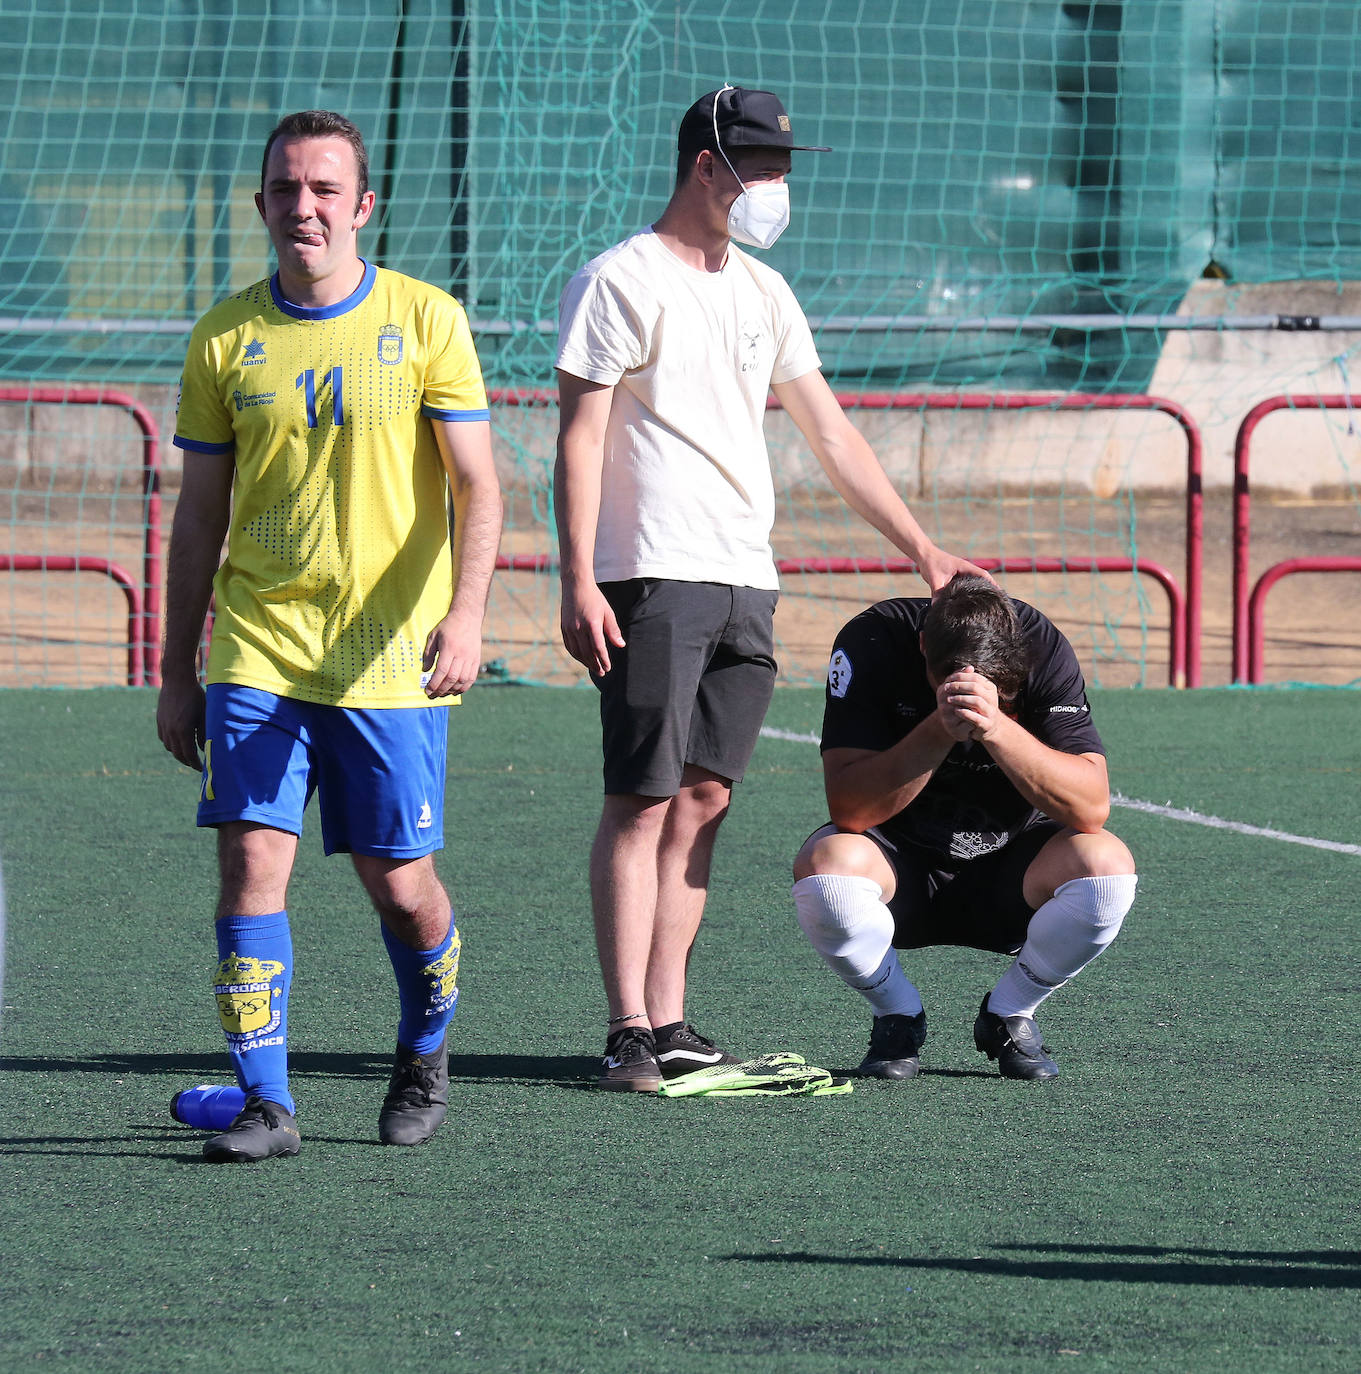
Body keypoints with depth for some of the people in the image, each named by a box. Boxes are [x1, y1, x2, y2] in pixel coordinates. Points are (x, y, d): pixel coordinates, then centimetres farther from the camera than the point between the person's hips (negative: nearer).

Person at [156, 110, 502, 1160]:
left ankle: (424, 1054, 30)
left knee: (400, 884, 2)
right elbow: (201, 513, 11)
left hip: (391, 660, -2)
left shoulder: (425, 320, -1)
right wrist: (177, 672, 10)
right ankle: (266, 1102, -6)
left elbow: (475, 485, -4)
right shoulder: (227, 337, 5)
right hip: (257, 650, 2)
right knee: (251, 859, -11)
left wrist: (467, 611, -19)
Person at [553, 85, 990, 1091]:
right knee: (644, 800, -8)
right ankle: (629, 1033, -9)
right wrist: (579, 582, -17)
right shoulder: (622, 281, -4)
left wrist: (923, 549, 20)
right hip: (653, 579, -7)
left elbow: (829, 431, 23)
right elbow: (580, 437, -9)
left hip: (745, 581, 7)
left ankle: (670, 1024, 6)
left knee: (704, 798, 4)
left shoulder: (763, 293, 18)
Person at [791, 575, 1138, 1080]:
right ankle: (897, 1016, -3)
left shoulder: (1043, 649, -19)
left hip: (1007, 871, 1)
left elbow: (1091, 808, -27)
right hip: (902, 865, -1)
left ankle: (1009, 1014, -1)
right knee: (825, 867, -34)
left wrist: (998, 729, -41)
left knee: (1106, 867, -30)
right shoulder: (872, 642, -21)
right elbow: (849, 809, -27)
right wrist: (939, 732, -39)